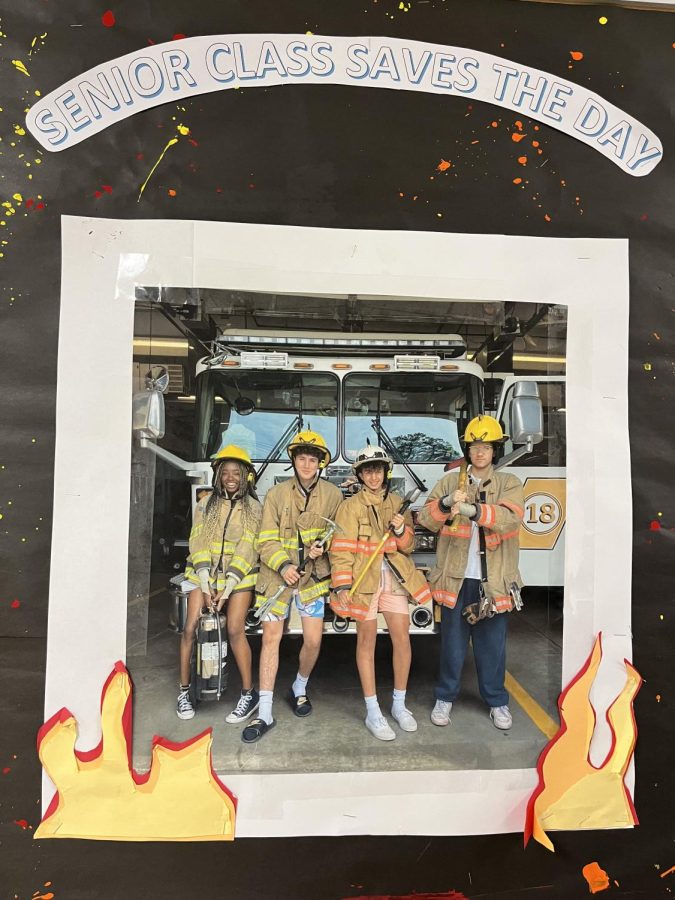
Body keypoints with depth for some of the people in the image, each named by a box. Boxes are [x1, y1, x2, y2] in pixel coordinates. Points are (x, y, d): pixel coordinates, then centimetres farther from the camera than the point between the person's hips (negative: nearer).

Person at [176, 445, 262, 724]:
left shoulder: (253, 508, 1)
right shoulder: (206, 503, 7)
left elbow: (248, 547, -6)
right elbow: (198, 541, -1)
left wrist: (228, 585, -14)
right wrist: (206, 581, -12)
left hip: (240, 575, -2)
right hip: (205, 572, 2)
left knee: (235, 630, -12)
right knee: (190, 628, -6)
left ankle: (249, 693, 2)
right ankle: (184, 689, 11)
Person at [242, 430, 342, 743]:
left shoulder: (332, 495, 1)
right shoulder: (276, 494, -1)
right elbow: (266, 540, -3)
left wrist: (322, 547, -10)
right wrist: (283, 566, -18)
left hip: (312, 575, 1)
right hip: (278, 574, -1)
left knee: (313, 641, 2)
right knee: (270, 637, -3)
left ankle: (299, 689, 33)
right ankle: (265, 713, 7)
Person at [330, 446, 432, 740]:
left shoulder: (398, 503, 11)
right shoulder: (350, 506, -3)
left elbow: (408, 546, 10)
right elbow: (341, 549, -9)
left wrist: (400, 530, -11)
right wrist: (341, 585, -17)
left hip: (394, 577, 4)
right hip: (364, 578, -4)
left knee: (402, 639, 5)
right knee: (367, 640, 3)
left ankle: (399, 705, 24)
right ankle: (373, 713, 13)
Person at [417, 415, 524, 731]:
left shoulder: (508, 484, 3)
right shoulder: (449, 482, 6)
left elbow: (510, 517, -17)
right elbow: (426, 520, -2)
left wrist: (472, 509, -32)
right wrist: (445, 503, -23)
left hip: (493, 580, 0)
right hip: (456, 577, 1)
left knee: (492, 642, 10)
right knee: (453, 641, 10)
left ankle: (497, 700, 29)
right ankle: (445, 697, 27)